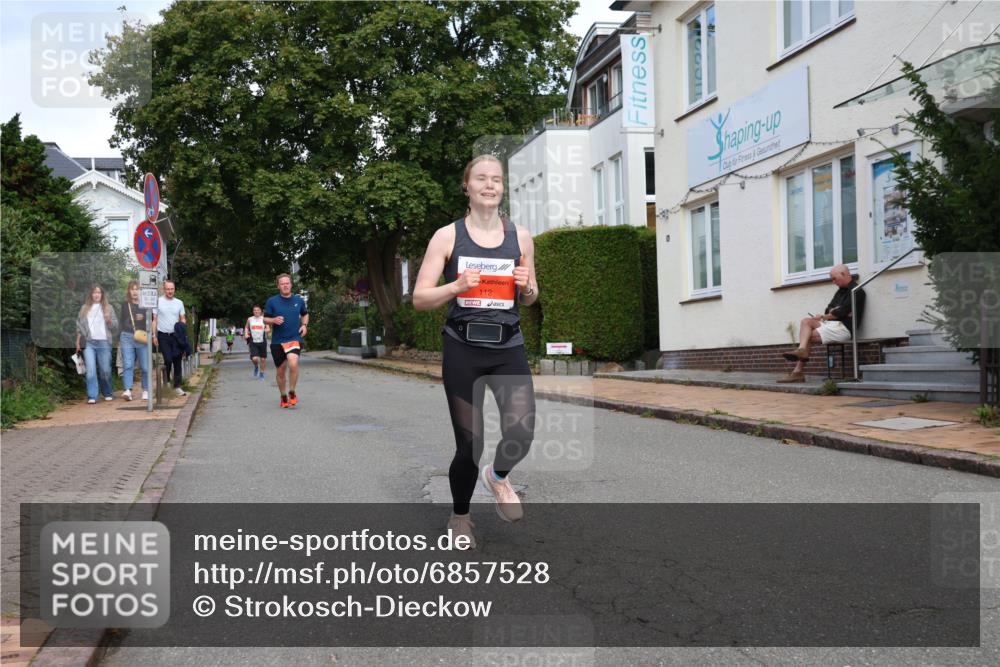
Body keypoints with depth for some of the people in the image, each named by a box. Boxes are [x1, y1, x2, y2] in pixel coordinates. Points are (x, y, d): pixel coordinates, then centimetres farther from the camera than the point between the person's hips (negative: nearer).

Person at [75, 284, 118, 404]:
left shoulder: (108, 308, 10)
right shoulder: (84, 308, 14)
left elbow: (115, 326, 8)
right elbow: (79, 326, 16)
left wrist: (109, 320, -13)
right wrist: (78, 342, 10)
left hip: (104, 343, 0)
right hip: (88, 343, 1)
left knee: (105, 370, 2)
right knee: (90, 370, -9)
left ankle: (107, 393, 21)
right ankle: (92, 396, -9)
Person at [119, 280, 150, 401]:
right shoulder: (125, 305, 12)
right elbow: (121, 322, 20)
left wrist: (144, 318, -15)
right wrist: (119, 340, 20)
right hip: (127, 337, 2)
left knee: (145, 367, 2)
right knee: (127, 365, -9)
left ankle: (146, 390, 15)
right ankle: (128, 390, -16)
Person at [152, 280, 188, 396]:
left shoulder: (179, 303, 10)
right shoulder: (158, 301, 2)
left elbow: (183, 319, 11)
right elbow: (154, 320, 2)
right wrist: (154, 335, -5)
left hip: (176, 335, 3)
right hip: (163, 335, -3)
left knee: (177, 361, 2)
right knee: (168, 359, -12)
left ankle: (177, 387, 6)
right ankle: (166, 381, 12)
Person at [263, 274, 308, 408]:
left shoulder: (299, 300, 5)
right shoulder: (272, 301, -1)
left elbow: (305, 314, 22)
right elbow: (265, 319, 5)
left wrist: (304, 325, 3)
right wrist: (274, 320, -15)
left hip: (294, 339, -1)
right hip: (277, 341, 1)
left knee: (293, 363, -25)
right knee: (280, 371, 8)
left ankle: (292, 393, -4)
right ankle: (283, 397, 30)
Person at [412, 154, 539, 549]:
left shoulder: (520, 237, 6)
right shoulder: (447, 236, -1)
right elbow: (420, 299, -2)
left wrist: (526, 286, -6)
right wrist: (458, 286, -18)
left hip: (508, 346, 2)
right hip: (463, 347, -2)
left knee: (521, 434, -16)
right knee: (469, 445, 4)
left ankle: (498, 476, 21)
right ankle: (459, 518, 33)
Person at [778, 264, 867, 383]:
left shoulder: (856, 291, -6)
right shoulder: (841, 290, 24)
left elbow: (842, 312, -14)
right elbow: (829, 309, 16)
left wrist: (824, 317, 0)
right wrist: (833, 313, -9)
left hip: (844, 327, -8)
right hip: (832, 323, 8)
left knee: (808, 336, -14)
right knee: (806, 321, -12)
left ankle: (798, 371, -11)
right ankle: (801, 349, -32)